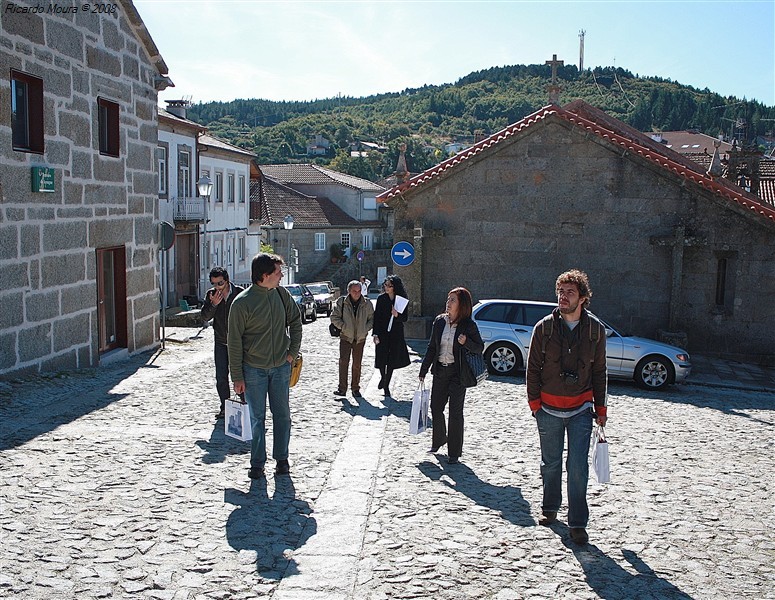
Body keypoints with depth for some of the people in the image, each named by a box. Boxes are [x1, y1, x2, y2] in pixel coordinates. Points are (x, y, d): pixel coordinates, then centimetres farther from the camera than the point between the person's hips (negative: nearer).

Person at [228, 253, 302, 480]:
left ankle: (282, 458, 24)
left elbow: (295, 321, 13)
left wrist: (293, 351, 5)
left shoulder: (281, 293, -2)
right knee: (257, 418, 5)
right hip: (253, 369, -4)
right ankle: (257, 463, 17)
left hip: (280, 367, 4)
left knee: (282, 414, 10)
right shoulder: (242, 303, -15)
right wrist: (237, 377, -9)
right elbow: (234, 342, -10)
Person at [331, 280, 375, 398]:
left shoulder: (367, 303, 1)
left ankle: (356, 388, 18)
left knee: (357, 364, 7)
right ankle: (342, 388, -8)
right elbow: (334, 317, -1)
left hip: (360, 338, 2)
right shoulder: (341, 302, -4)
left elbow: (372, 318, 9)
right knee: (343, 362, -12)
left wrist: (366, 329, -6)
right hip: (345, 337, -2)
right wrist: (343, 327, -12)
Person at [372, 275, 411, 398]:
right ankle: (383, 377, 32)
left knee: (392, 360, 3)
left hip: (396, 334, 0)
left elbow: (405, 318, 2)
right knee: (381, 359, 2)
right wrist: (375, 334, -8)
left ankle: (386, 385, 16)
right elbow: (376, 316, -2)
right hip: (382, 333, 0)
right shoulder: (381, 298, -1)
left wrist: (397, 315, -20)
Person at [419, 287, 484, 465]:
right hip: (440, 370, 4)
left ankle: (454, 453, 9)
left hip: (458, 373, -4)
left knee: (455, 412, -1)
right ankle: (439, 440, 36)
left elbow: (479, 348, -3)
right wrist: (423, 370, 10)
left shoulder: (468, 325, -9)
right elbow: (432, 347, 9)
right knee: (436, 407, 11)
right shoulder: (440, 321, 3)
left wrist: (466, 342, -24)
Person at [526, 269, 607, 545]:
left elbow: (599, 371, 8)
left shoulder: (595, 329, 0)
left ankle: (577, 523, 6)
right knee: (551, 463, 13)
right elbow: (533, 367, 2)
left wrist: (600, 408, 7)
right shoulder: (544, 327, -3)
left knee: (578, 468, -3)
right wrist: (534, 401, -3)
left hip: (581, 409, 0)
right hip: (549, 408, 1)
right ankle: (550, 508, 34)